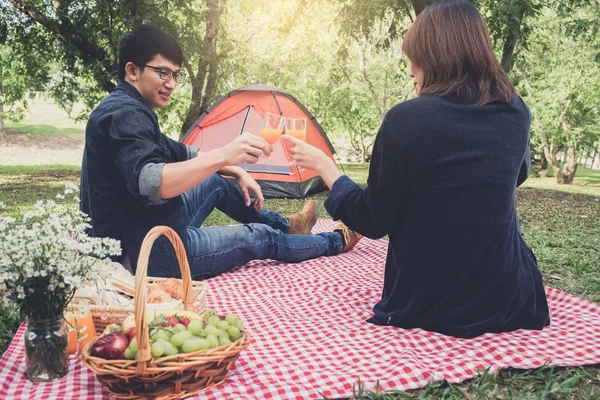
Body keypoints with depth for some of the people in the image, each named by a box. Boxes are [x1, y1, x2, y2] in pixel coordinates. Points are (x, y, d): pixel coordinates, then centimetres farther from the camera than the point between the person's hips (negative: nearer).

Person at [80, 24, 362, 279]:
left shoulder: (127, 110, 12)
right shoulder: (124, 114, -22)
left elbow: (179, 154, 19)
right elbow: (150, 184, -39)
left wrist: (237, 171, 9)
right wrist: (224, 156, -44)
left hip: (145, 238, 10)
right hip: (151, 253, -10)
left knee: (214, 182, 21)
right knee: (259, 237, 5)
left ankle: (285, 225, 39)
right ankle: (336, 242, 29)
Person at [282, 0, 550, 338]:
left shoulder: (406, 119, -18)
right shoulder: (516, 113, -2)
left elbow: (374, 222, -9)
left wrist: (323, 165, 3)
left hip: (426, 306, -2)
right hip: (509, 300, 2)